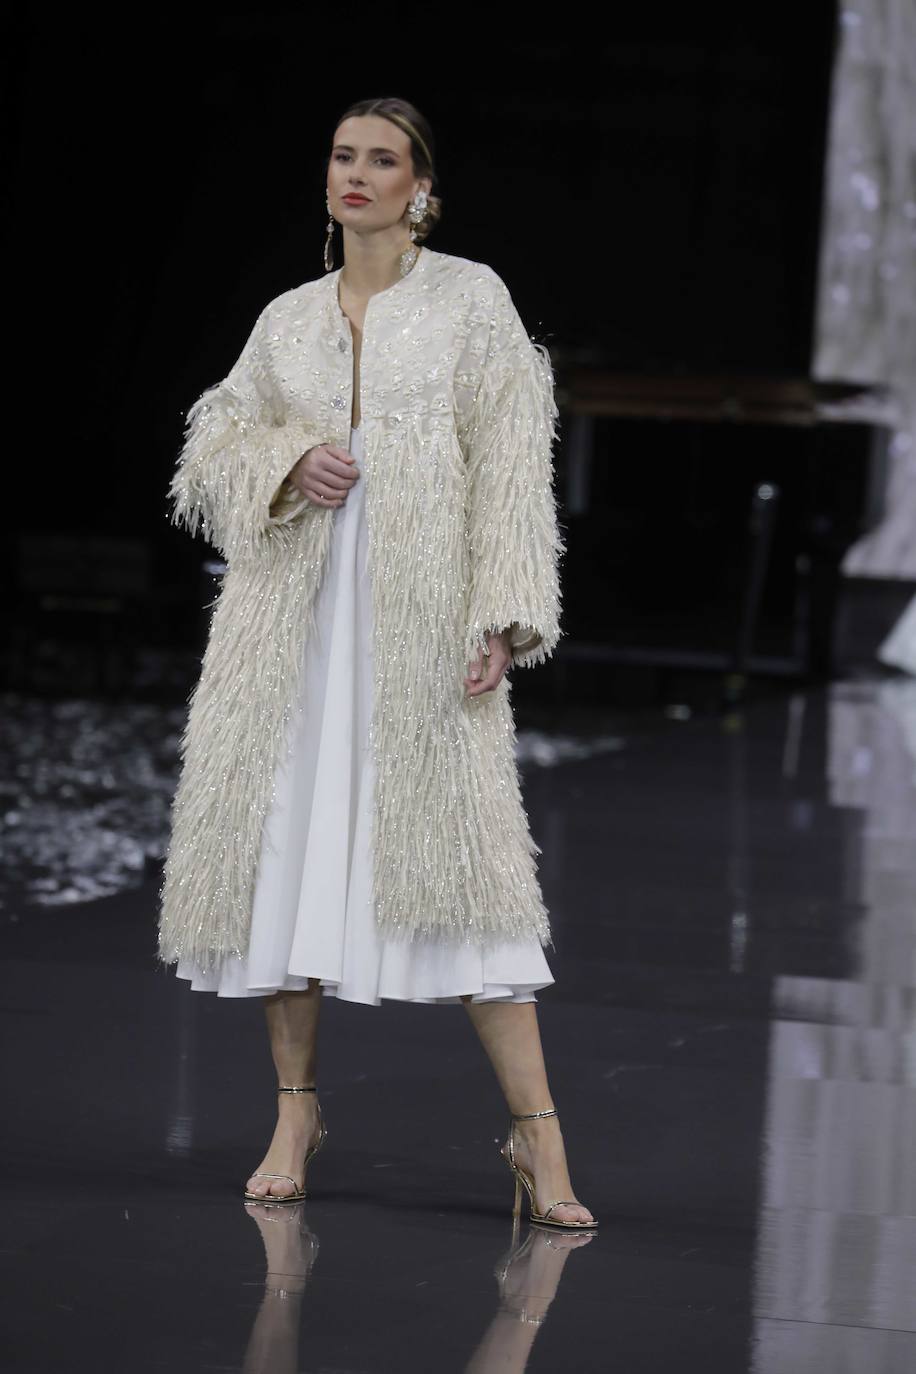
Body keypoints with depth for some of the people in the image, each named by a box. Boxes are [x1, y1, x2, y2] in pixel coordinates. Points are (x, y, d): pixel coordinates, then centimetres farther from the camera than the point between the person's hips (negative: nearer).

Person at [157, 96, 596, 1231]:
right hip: (294, 610, 4)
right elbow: (217, 436, 16)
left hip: (423, 613, -4)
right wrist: (288, 463, -7)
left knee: (460, 848, -11)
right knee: (280, 839, 1)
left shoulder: (468, 297, 5)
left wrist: (504, 615, -11)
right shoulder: (288, 318, 15)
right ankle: (296, 1111, 13)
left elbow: (511, 461, -1)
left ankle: (537, 1135, -9)